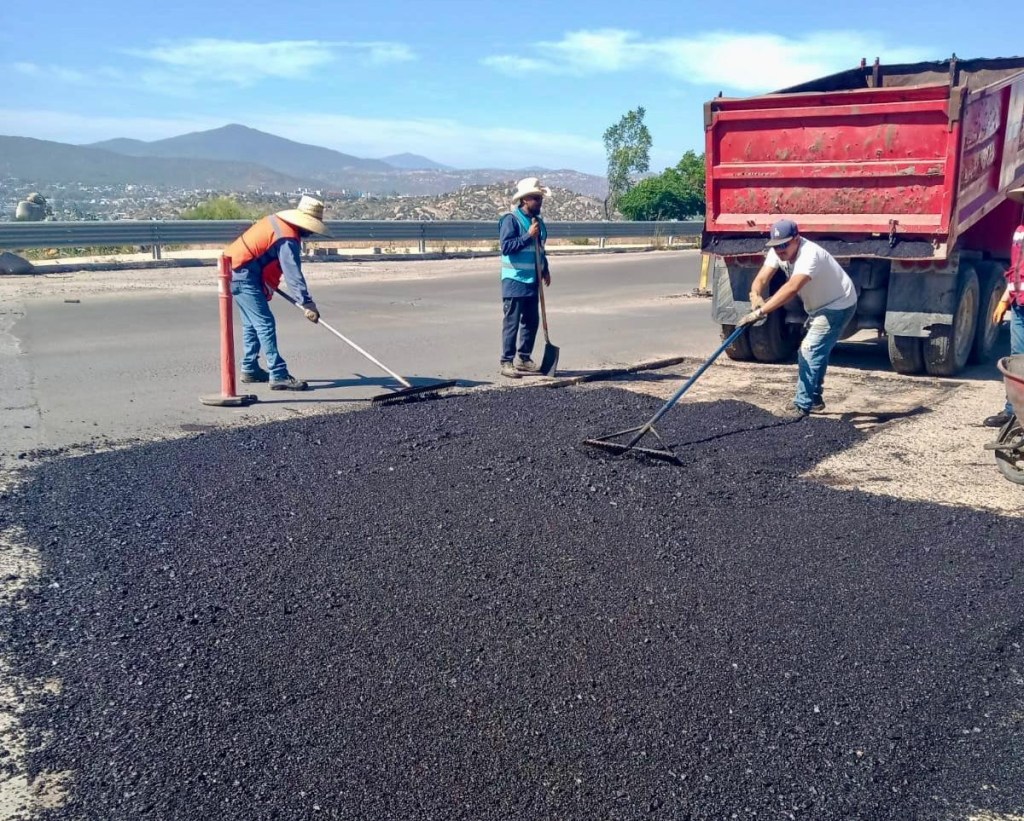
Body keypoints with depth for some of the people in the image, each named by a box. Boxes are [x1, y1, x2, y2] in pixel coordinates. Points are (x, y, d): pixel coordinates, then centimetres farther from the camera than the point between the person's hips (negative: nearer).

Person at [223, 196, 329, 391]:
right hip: (243, 275, -10)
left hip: (234, 268, 10)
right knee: (265, 324, -12)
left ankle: (250, 369, 27)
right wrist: (307, 304, -28)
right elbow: (293, 275, -26)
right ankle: (278, 376, -14)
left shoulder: (277, 220, 9)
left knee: (252, 323, 18)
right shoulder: (288, 239, -20)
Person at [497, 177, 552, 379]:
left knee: (531, 321, 11)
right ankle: (507, 362, 0)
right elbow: (506, 246, -19)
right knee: (512, 322, -5)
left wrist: (545, 268, 13)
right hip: (514, 280, -8)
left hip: (532, 281, 8)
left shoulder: (538, 221, 13)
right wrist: (528, 236, -22)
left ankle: (524, 359, 22)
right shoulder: (510, 219, -11)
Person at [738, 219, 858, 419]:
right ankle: (814, 400, 36)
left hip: (838, 306, -9)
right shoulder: (778, 252, -11)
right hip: (819, 307, 9)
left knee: (809, 351, -16)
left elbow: (792, 289, -51)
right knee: (817, 352, 20)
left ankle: (802, 406, -8)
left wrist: (760, 312, -58)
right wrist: (755, 295, -45)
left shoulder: (809, 255, -37)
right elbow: (761, 278, -21)